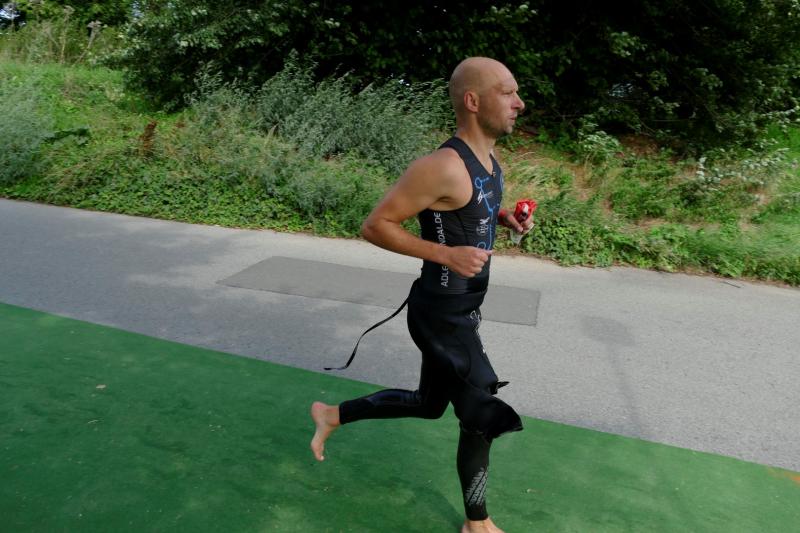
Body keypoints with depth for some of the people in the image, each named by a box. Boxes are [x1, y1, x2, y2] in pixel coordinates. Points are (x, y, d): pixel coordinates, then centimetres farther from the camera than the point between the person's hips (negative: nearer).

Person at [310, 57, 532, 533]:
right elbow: (375, 226, -20)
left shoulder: (489, 161, 5)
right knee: (483, 418, 6)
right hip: (441, 315, -9)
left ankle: (333, 414, 40)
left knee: (429, 404, 23)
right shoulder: (443, 167, -24)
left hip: (463, 311, 9)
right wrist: (446, 254, -26)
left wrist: (506, 218, 4)